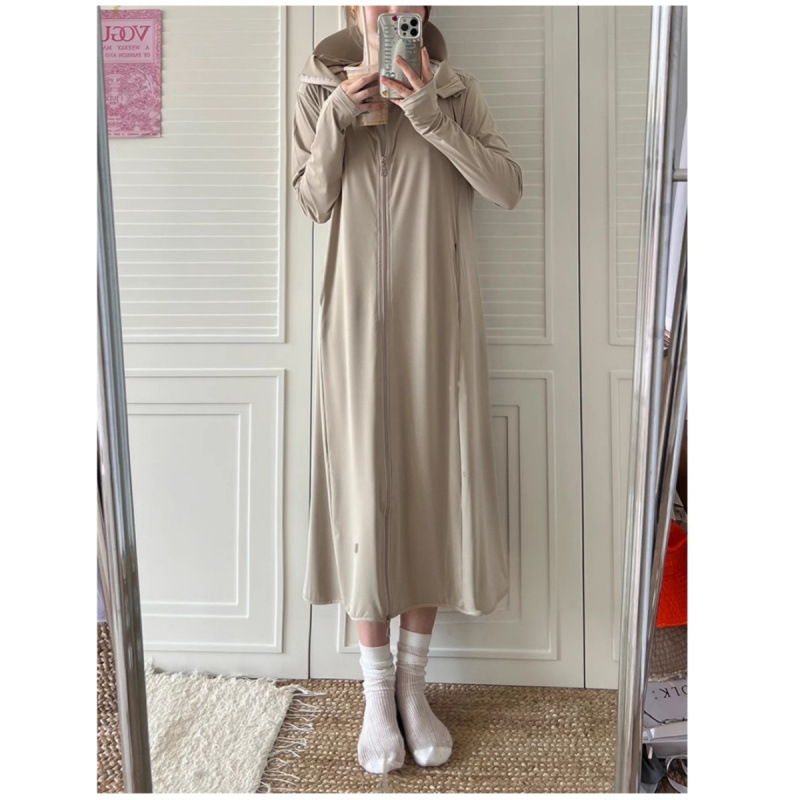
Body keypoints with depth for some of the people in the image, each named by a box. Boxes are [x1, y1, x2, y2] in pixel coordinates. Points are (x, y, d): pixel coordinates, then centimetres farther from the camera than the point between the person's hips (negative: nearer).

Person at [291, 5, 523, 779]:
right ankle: (376, 694, 18)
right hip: (358, 321, 0)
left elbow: (507, 186, -6)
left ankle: (413, 683, 24)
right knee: (365, 497, 0)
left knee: (435, 490, 5)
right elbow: (314, 203, 2)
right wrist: (337, 118, -11)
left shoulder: (455, 89, 5)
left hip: (439, 322, 1)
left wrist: (431, 114, -15)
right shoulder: (320, 87, 6)